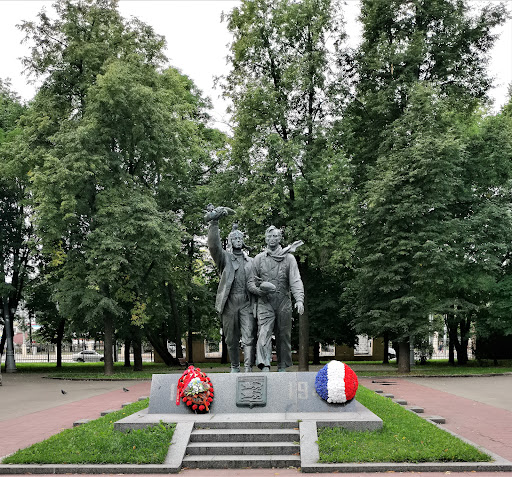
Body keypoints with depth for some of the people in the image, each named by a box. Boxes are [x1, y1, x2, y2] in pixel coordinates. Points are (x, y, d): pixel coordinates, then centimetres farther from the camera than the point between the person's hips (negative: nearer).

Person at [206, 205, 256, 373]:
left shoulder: (251, 262, 18)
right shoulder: (224, 257, 9)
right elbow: (214, 245, -9)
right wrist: (214, 223, -19)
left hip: (247, 304, 1)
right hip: (229, 303, -1)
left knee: (248, 338, -9)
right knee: (231, 339, 8)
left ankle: (248, 369, -12)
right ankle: (235, 367, 23)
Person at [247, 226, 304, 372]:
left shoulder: (289, 258, 6)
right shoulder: (258, 258, 10)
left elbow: (296, 281, -4)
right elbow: (250, 282, 9)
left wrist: (299, 299, -20)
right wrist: (259, 290, -14)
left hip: (284, 302, 1)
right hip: (265, 303, 0)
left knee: (284, 336, 7)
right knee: (263, 334, -16)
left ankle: (282, 367, 19)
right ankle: (264, 367, -26)